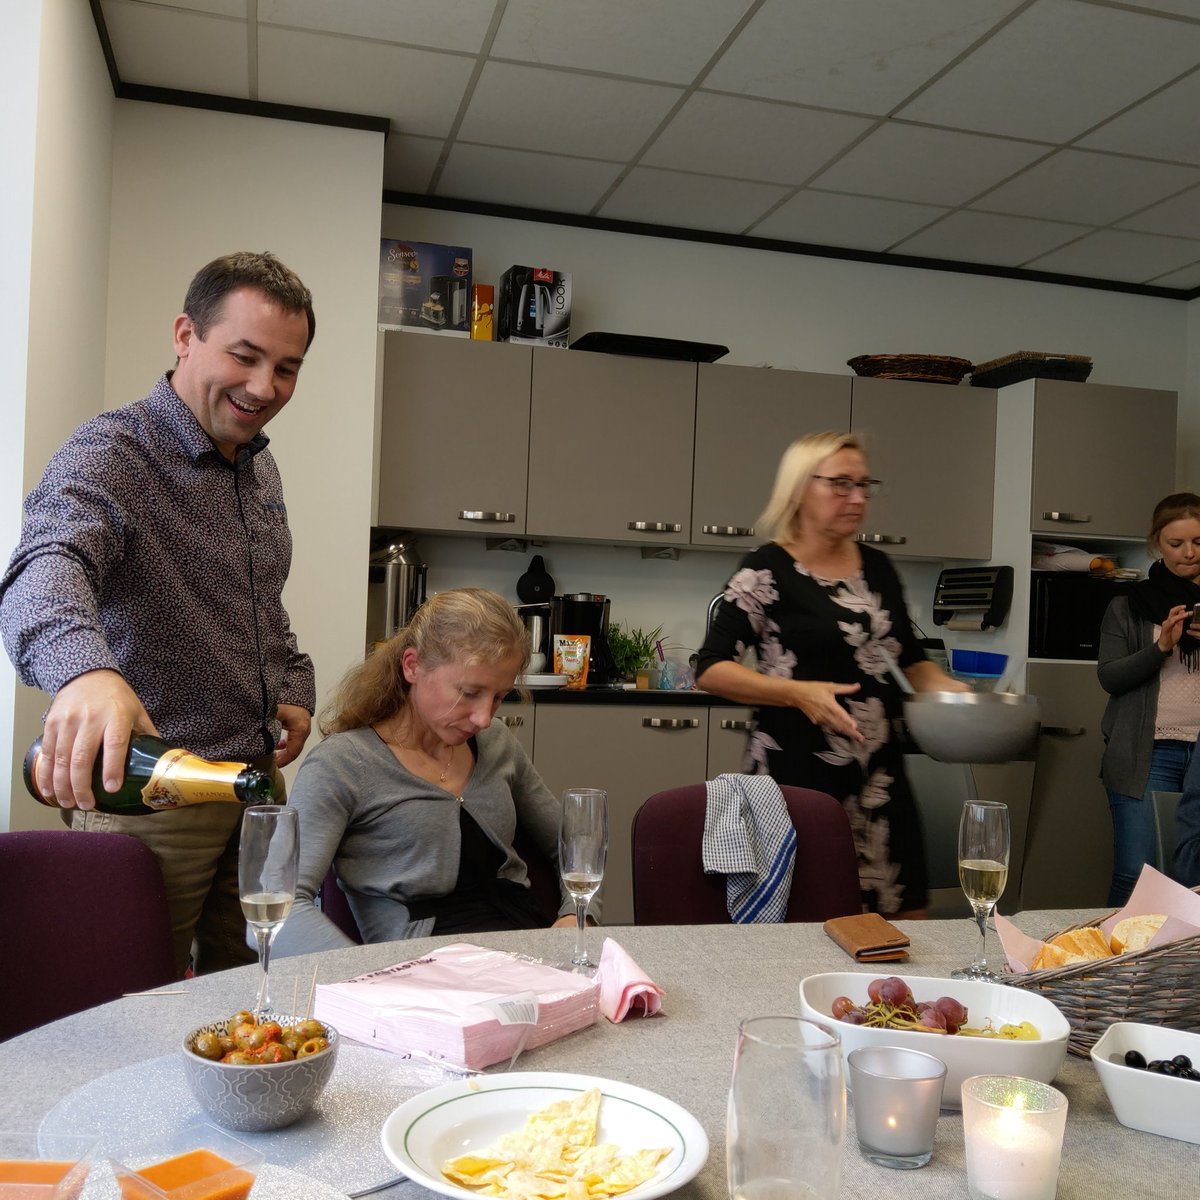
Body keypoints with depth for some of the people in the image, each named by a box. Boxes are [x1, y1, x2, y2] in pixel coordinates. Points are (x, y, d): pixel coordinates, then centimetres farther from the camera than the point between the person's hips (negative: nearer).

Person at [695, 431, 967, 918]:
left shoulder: (877, 567, 10)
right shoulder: (767, 570, -7)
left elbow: (910, 659, 20)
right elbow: (711, 670, -11)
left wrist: (954, 691, 0)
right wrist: (799, 693, -23)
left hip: (878, 773, 6)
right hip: (797, 773, -5)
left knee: (901, 914, 6)